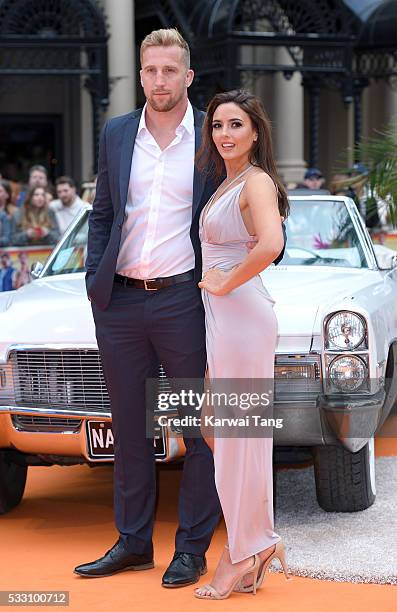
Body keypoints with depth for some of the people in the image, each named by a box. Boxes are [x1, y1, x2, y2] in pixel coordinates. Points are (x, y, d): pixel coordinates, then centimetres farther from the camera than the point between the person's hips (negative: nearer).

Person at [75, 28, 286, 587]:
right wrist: (94, 279, 4)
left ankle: (192, 547, 13)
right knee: (129, 429, 11)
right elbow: (101, 214, 14)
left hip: (184, 300, -3)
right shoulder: (116, 135, 9)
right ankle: (133, 542, 22)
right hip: (119, 303, 3)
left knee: (200, 429, 3)